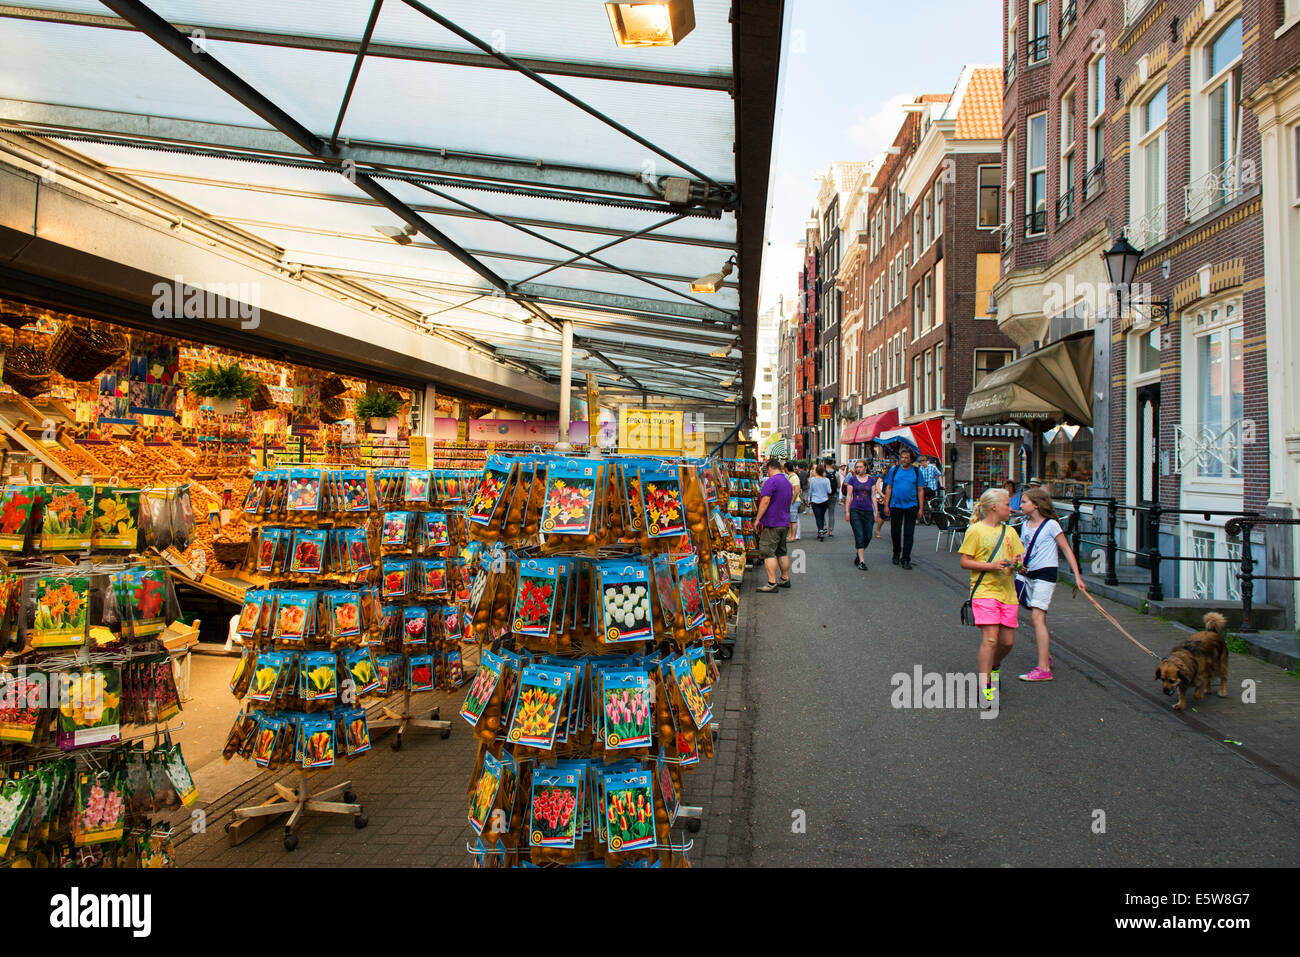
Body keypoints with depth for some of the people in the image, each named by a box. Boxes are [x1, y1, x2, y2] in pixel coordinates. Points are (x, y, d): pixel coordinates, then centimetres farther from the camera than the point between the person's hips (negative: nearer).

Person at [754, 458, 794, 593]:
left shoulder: (772, 481, -14)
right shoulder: (788, 482, 15)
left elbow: (765, 501, -19)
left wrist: (758, 519, -13)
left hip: (772, 523, -9)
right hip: (785, 522, 9)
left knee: (768, 553, -8)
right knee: (782, 552, 18)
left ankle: (772, 583, -12)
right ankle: (785, 579, 24)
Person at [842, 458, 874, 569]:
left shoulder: (871, 480, 7)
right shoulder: (852, 479, 2)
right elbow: (848, 496, 2)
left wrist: (876, 511, 2)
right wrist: (847, 511, -3)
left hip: (868, 511, 2)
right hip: (855, 510, -2)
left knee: (868, 537, 2)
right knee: (859, 536, -7)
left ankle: (859, 555, 24)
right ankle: (861, 561, -5)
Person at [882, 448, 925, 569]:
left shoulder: (916, 472, 2)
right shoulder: (894, 470, 4)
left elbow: (920, 490, 3)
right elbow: (889, 488, 7)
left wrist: (921, 508, -2)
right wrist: (886, 505, 3)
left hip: (911, 506, -1)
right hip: (895, 506, 1)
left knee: (909, 534, -1)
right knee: (895, 532, 9)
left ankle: (905, 559, 5)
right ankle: (896, 554, 30)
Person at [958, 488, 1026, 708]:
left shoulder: (1009, 531, 13)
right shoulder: (976, 530, -4)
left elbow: (1018, 556, 18)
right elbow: (965, 562, -5)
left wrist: (1017, 563, -6)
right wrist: (991, 566, -17)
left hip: (1007, 592, 6)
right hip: (984, 591, -6)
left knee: (1007, 641, 7)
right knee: (990, 639, -15)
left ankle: (994, 667, 38)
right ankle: (985, 688, -9)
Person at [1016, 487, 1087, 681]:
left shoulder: (1051, 525, -9)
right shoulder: (1026, 525, 11)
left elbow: (1067, 550, -7)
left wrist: (1077, 576, -11)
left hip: (1045, 573, -7)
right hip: (1029, 574, 7)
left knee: (1037, 617, -15)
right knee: (1036, 618, 12)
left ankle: (1043, 669, -15)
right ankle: (1047, 657, 29)